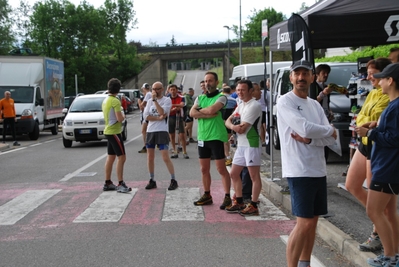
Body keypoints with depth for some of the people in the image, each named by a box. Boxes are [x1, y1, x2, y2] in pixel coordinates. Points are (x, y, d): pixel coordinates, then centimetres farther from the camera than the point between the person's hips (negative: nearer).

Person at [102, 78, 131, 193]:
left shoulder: (105, 100, 12)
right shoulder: (115, 101, -17)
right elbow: (120, 118, -21)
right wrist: (123, 116, -1)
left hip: (108, 131, 9)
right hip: (114, 132, -9)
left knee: (110, 157, 13)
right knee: (121, 157, -8)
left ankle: (107, 183, 18)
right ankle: (120, 184, -9)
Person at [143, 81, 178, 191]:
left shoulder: (167, 100, -2)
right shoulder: (150, 101, 11)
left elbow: (162, 112, -18)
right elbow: (146, 116, 1)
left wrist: (155, 99, -15)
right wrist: (159, 118, -12)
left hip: (162, 131, -5)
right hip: (150, 131, 5)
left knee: (165, 157, -9)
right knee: (150, 158, 8)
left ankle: (173, 180, 0)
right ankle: (152, 180, 19)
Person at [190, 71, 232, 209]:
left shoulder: (221, 97, -4)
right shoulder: (200, 98, 13)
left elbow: (212, 109, -22)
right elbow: (192, 113, -3)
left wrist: (200, 110, -4)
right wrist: (209, 115, -14)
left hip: (216, 137, -6)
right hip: (202, 137, 6)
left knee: (221, 169, -4)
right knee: (204, 169, 13)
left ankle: (227, 197, 2)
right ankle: (207, 195, 24)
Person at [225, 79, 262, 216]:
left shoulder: (254, 105, -14)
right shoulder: (241, 105, 16)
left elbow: (242, 128, -19)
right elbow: (228, 121, 8)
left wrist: (235, 125, 1)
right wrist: (233, 126, -14)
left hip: (252, 145, -10)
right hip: (241, 145, 10)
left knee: (254, 176, -4)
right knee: (234, 174, 14)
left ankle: (253, 206, 1)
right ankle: (239, 202, 24)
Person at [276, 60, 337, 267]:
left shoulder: (315, 105, 14)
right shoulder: (285, 102, -8)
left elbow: (331, 139, 5)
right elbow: (305, 128, -21)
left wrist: (309, 140, -14)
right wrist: (330, 130, -4)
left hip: (319, 170, 8)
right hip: (299, 171, -7)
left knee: (312, 221, 13)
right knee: (304, 223, -8)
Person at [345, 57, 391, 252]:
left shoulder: (390, 97, -19)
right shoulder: (372, 93, 10)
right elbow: (360, 118, 7)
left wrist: (363, 120, -15)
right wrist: (366, 122, -11)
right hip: (365, 144, 10)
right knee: (351, 185, 16)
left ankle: (377, 236, 20)